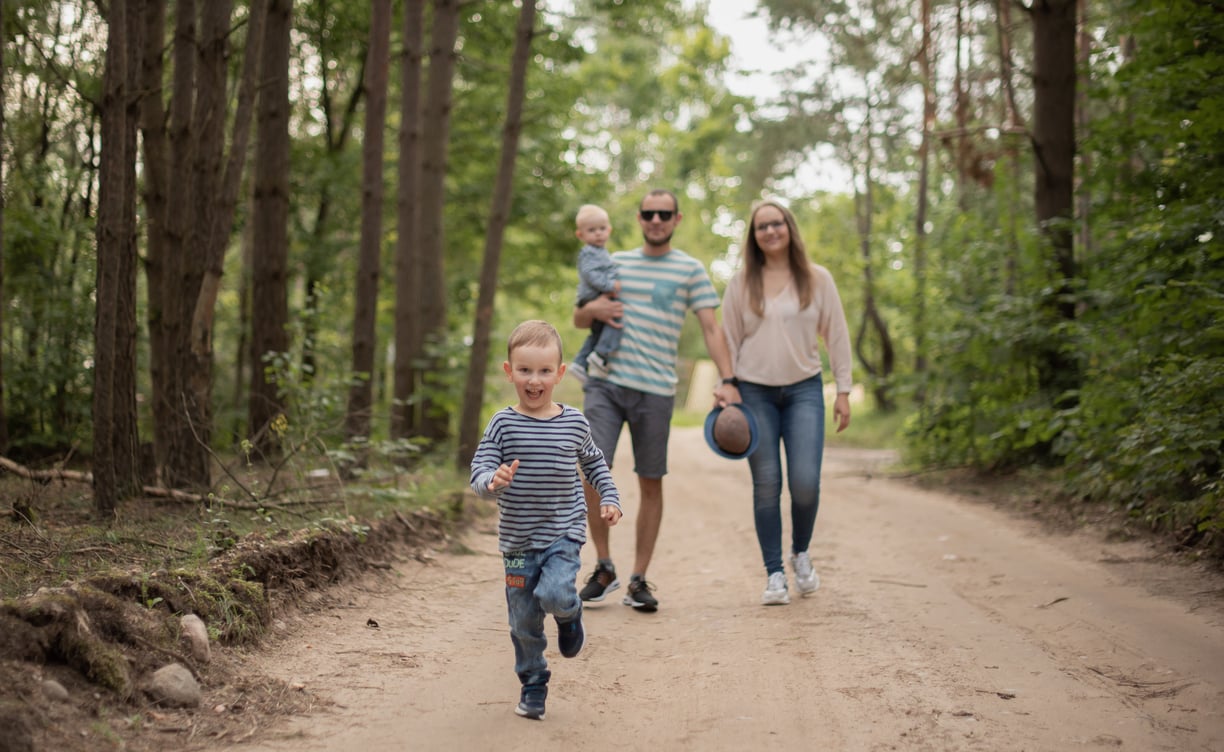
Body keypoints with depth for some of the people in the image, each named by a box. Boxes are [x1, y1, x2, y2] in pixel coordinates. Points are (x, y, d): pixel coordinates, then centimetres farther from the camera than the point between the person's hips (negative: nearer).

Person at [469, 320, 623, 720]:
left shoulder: (574, 423, -1)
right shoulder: (503, 424, -8)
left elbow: (594, 462, 17)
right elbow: (479, 470, -13)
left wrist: (609, 497, 6)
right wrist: (492, 483, -35)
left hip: (563, 533, 0)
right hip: (518, 539, 1)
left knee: (554, 594, -24)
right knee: (524, 621, 8)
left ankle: (570, 614, 12)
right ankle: (533, 684, 30)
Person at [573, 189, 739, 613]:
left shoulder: (690, 270, 6)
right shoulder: (615, 263, 15)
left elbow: (711, 328, -1)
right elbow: (578, 319, 22)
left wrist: (726, 380, -15)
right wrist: (594, 310, -2)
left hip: (655, 390, -2)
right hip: (605, 383, 2)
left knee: (651, 483, 2)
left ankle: (638, 581, 10)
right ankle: (604, 567, 5)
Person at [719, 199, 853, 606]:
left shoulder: (817, 279, 5)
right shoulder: (741, 283, 4)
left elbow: (837, 336, 7)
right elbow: (728, 340, 8)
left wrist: (843, 391, 4)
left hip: (804, 390, 0)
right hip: (754, 392, 0)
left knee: (805, 482, -10)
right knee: (766, 484, 0)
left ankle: (801, 554, 18)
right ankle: (774, 573, 9)